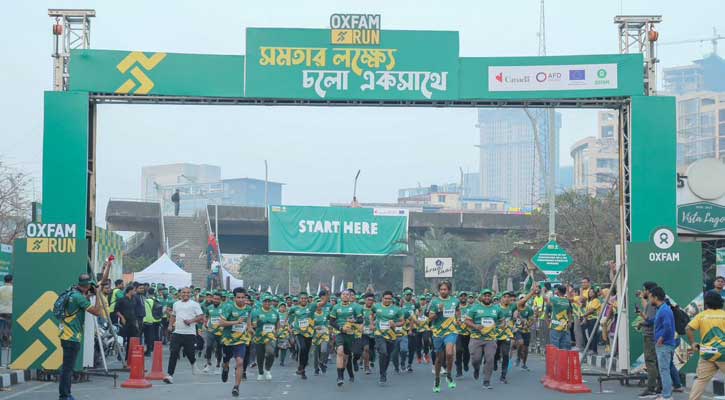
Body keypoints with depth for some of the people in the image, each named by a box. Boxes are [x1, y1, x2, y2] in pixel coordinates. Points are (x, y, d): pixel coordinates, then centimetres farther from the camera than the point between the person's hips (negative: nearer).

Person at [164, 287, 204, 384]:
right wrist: (170, 325, 14)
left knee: (189, 352, 3)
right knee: (173, 353, -8)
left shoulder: (194, 304, 1)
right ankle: (170, 375, -11)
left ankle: (193, 363, 40)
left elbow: (201, 317, -3)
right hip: (177, 332, 3)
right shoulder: (176, 304, 16)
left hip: (189, 333, -3)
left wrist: (191, 321, -16)